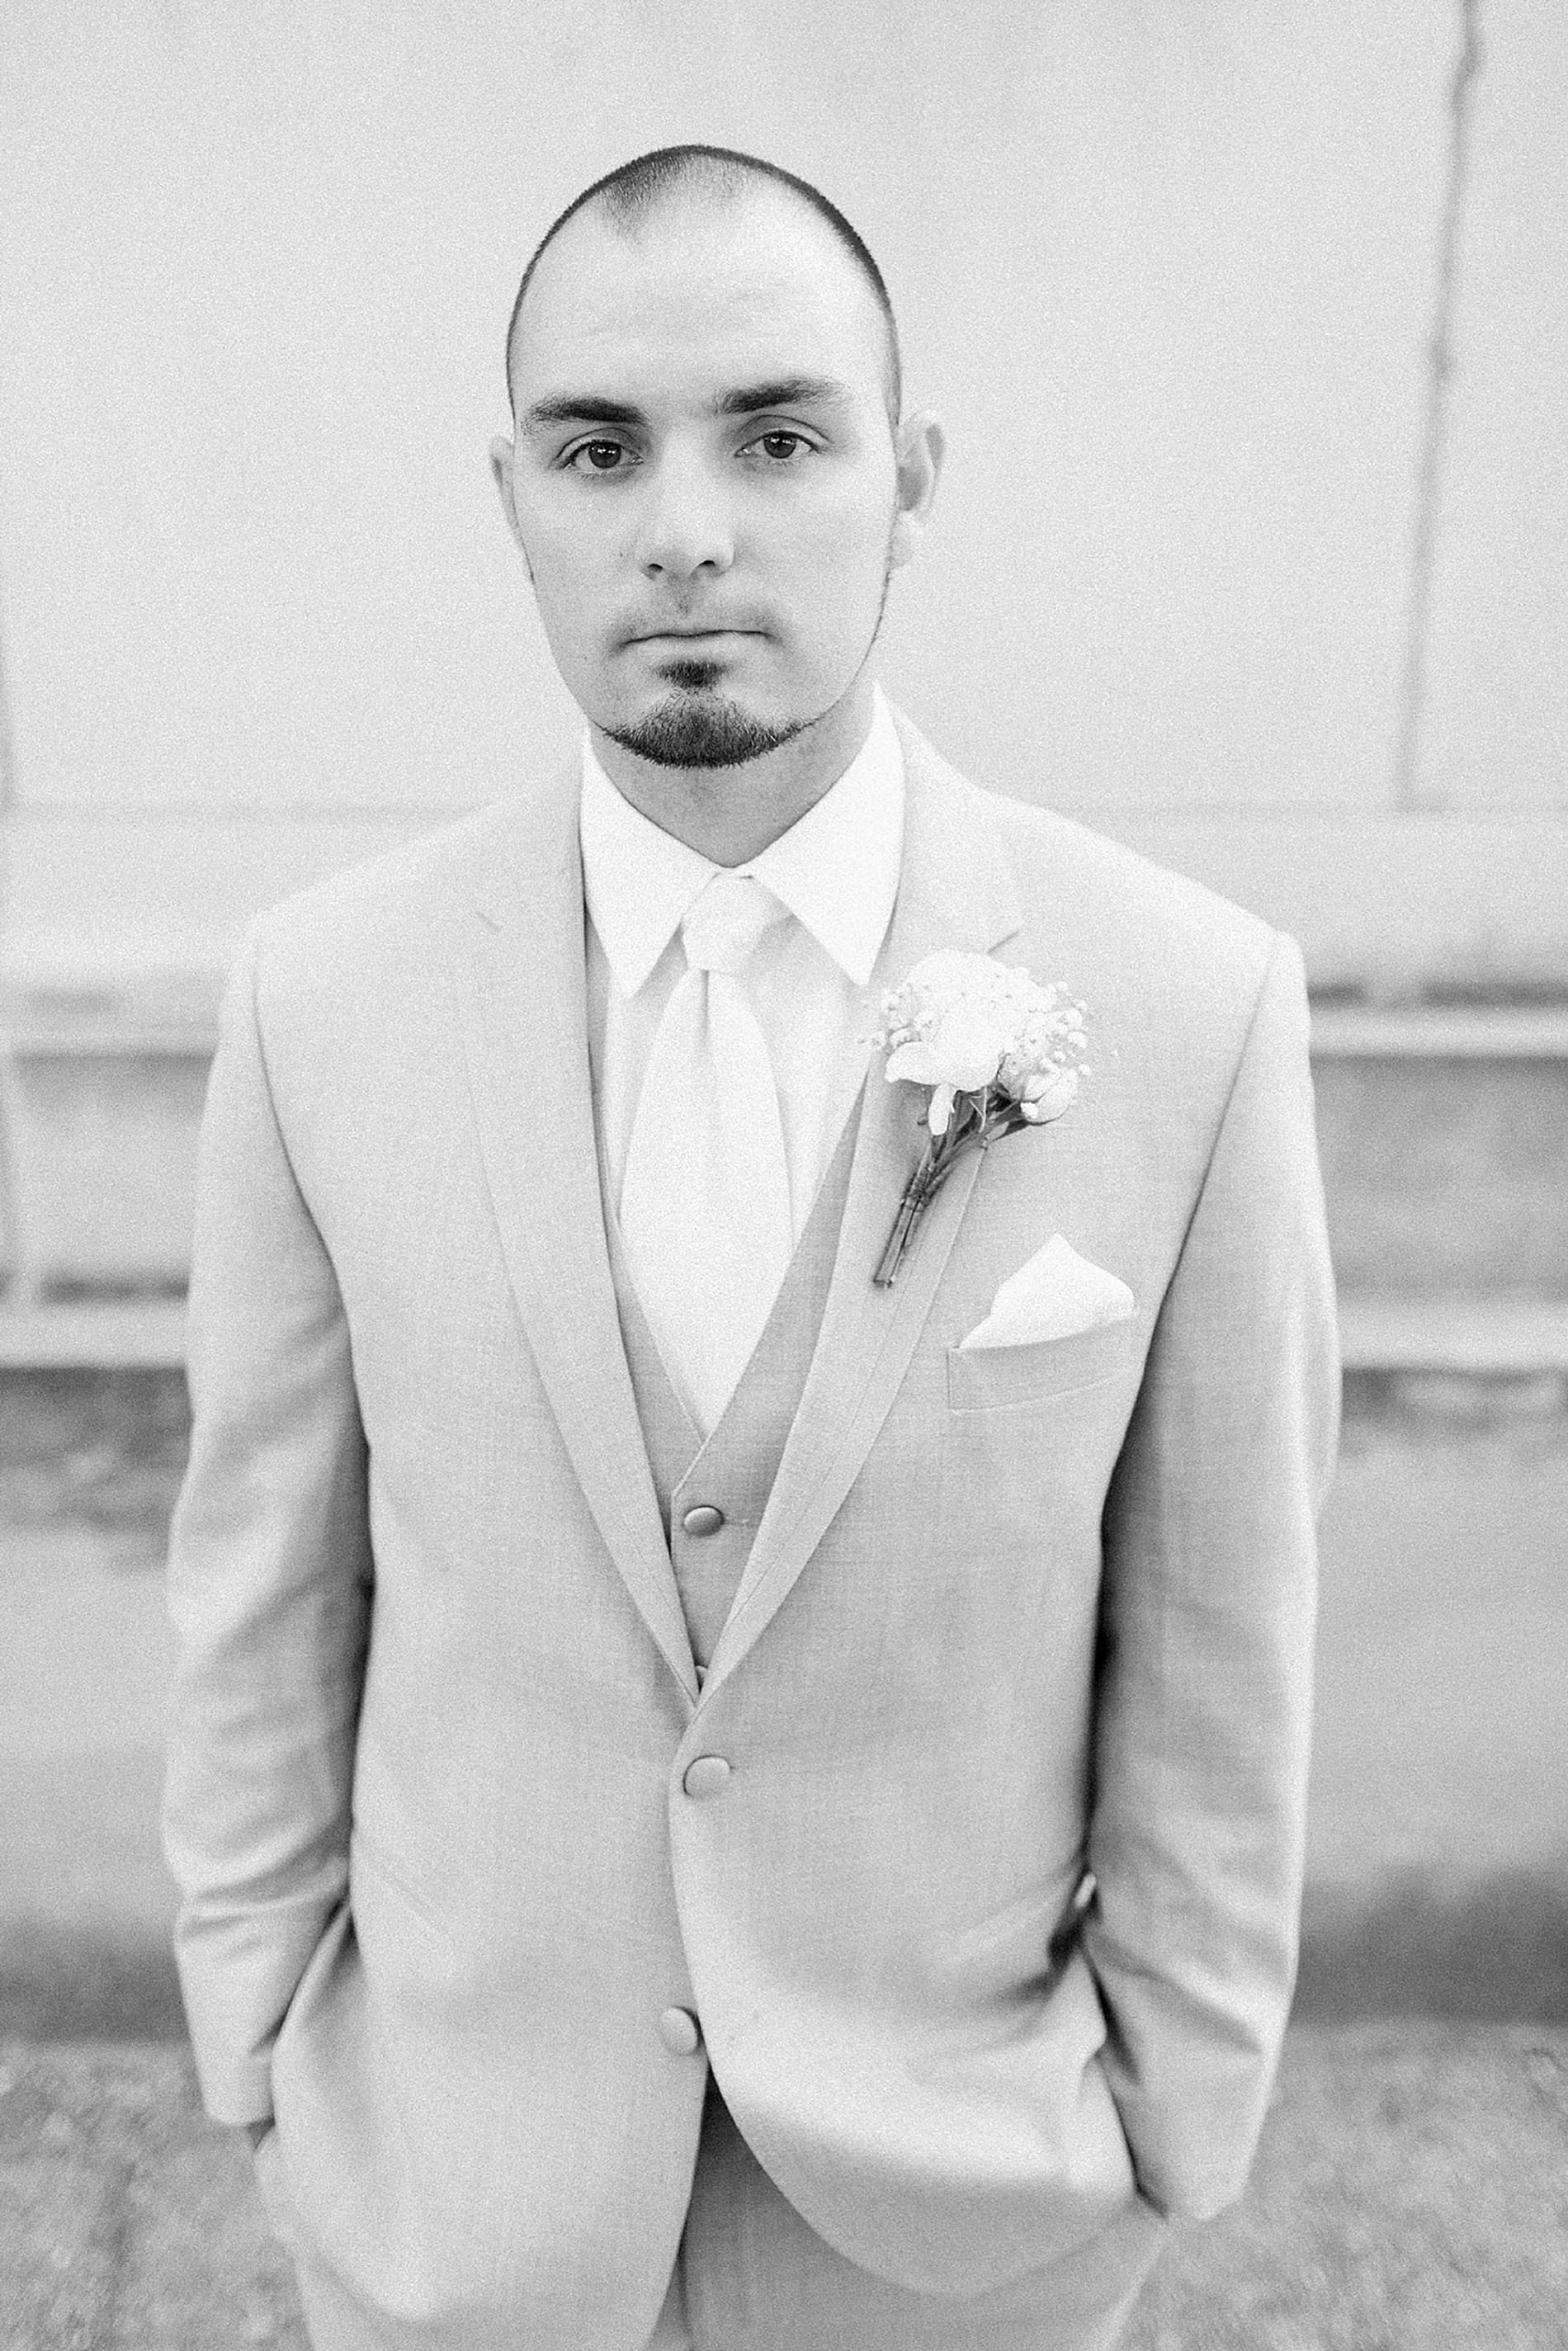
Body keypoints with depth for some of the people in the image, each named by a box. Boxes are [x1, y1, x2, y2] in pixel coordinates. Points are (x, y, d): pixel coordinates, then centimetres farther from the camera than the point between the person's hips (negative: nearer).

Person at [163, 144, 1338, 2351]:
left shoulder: (1193, 1003, -17)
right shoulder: (329, 993, -13)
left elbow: (1213, 1643, -8)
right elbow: (266, 1590, -3)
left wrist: (1177, 2125, -1)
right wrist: (262, 2041, 3)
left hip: (957, 2171, 0)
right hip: (450, 2155, 1)